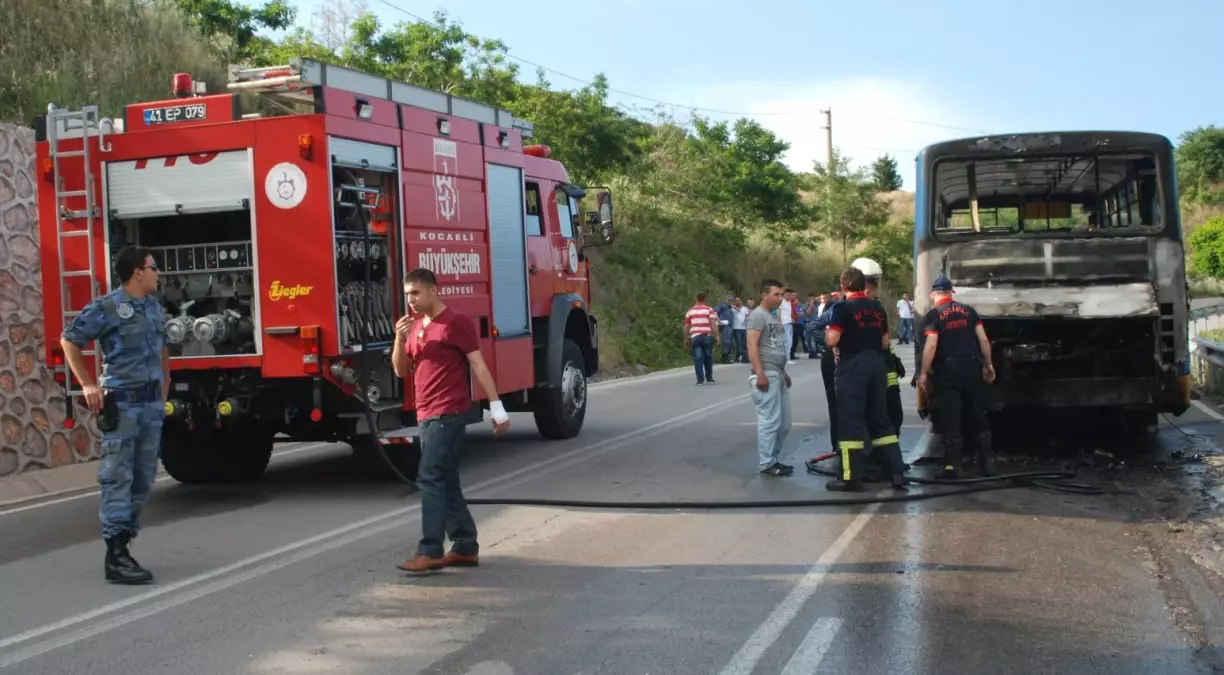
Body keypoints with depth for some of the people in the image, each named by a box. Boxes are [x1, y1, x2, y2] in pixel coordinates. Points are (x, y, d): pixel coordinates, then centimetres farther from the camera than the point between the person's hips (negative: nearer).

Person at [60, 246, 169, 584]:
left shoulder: (155, 308, 13)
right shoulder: (106, 308, -9)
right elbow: (69, 340, -5)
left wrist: (164, 391, 20)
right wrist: (88, 384, -9)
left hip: (152, 403, 7)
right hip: (121, 402, -7)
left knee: (144, 479, 8)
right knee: (118, 478, -7)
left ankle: (122, 541, 18)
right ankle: (116, 556, -7)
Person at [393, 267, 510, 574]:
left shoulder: (456, 322, -9)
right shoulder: (415, 326, 15)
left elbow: (478, 365, -10)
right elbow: (401, 371, 14)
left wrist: (497, 407, -13)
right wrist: (399, 339, -4)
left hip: (448, 414, -9)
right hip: (426, 415, 9)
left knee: (430, 479, -13)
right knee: (446, 482, 11)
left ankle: (430, 552, -11)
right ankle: (466, 547, 18)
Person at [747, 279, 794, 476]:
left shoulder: (775, 316, 20)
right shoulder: (758, 315, -8)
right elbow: (752, 346, -17)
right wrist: (760, 374, -24)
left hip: (779, 375, 10)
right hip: (767, 375, -10)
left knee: (784, 423, 11)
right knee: (770, 421, -9)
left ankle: (773, 459, 19)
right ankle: (766, 464, -4)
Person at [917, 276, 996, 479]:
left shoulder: (933, 315, -4)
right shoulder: (969, 311, 9)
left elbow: (931, 345, -13)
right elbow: (983, 339, 5)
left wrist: (924, 372, -10)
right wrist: (988, 365, 13)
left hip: (947, 369, -4)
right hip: (971, 366, 4)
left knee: (951, 418, 0)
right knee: (978, 415, 12)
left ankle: (954, 464, -2)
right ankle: (985, 462, 14)